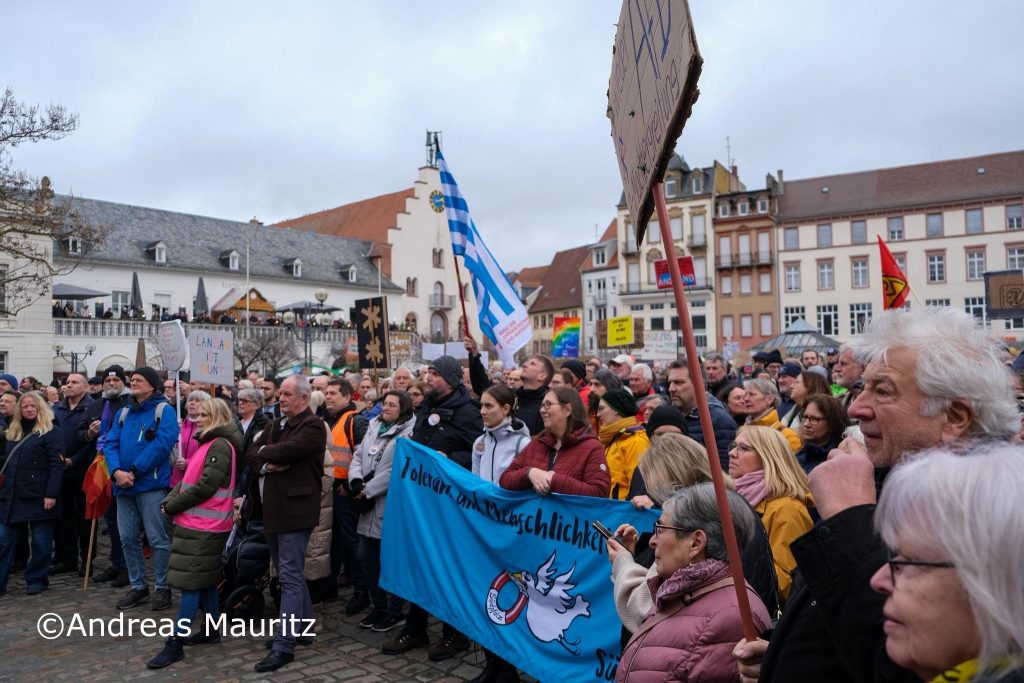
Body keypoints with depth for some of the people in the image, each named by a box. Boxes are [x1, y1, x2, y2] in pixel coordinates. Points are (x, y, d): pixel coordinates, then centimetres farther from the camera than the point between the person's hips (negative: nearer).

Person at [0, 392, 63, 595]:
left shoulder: (49, 433, -5)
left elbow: (57, 465, -12)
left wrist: (51, 494, -19)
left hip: (38, 497, -6)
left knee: (40, 541, 3)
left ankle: (37, 579, 15)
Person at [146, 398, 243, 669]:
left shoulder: (220, 446, -16)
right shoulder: (207, 444, 17)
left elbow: (204, 487, -21)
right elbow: (187, 480, 17)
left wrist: (172, 506, -11)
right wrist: (169, 500, 1)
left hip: (204, 526, -10)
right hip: (200, 523, 10)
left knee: (190, 582, -6)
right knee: (205, 580, 16)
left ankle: (176, 644, -1)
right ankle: (211, 630, 27)